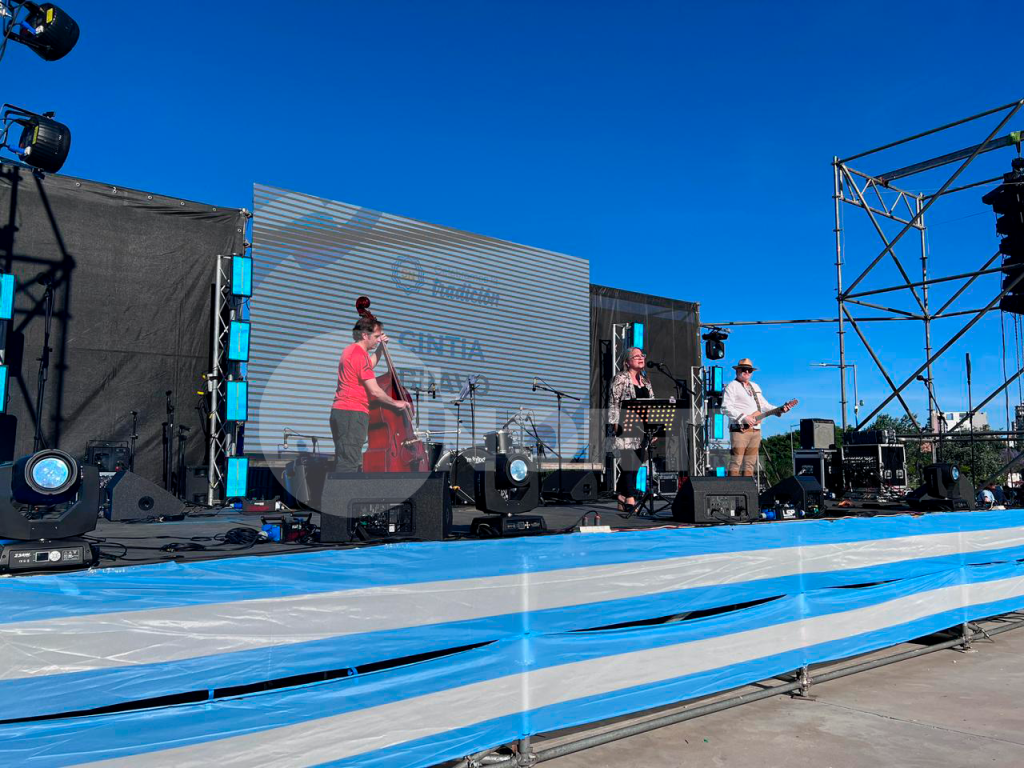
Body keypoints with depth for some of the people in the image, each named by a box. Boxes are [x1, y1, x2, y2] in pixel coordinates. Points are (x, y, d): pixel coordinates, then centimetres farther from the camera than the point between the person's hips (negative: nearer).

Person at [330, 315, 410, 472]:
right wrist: (395, 403, -3)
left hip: (341, 411, 10)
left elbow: (369, 365, 38)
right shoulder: (359, 354, -14)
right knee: (348, 464, -12)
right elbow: (375, 391, -16)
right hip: (353, 413, -10)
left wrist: (381, 347, 26)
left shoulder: (352, 350, 17)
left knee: (345, 463, 11)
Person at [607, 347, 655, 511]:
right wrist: (615, 424, -15)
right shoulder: (621, 378, -3)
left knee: (633, 465, 6)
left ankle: (622, 501, 13)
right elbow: (613, 402, -8)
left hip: (642, 430, 7)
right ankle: (630, 501, -13)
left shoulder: (645, 381, 18)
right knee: (630, 463, -12)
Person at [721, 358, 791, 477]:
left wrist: (780, 409, 10)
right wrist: (743, 417, -19)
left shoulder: (755, 387, 24)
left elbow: (764, 404, 26)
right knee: (736, 462, -11)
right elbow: (726, 407, -12)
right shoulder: (732, 386, -1)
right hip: (740, 430, -8)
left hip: (756, 430, 8)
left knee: (750, 464, 8)